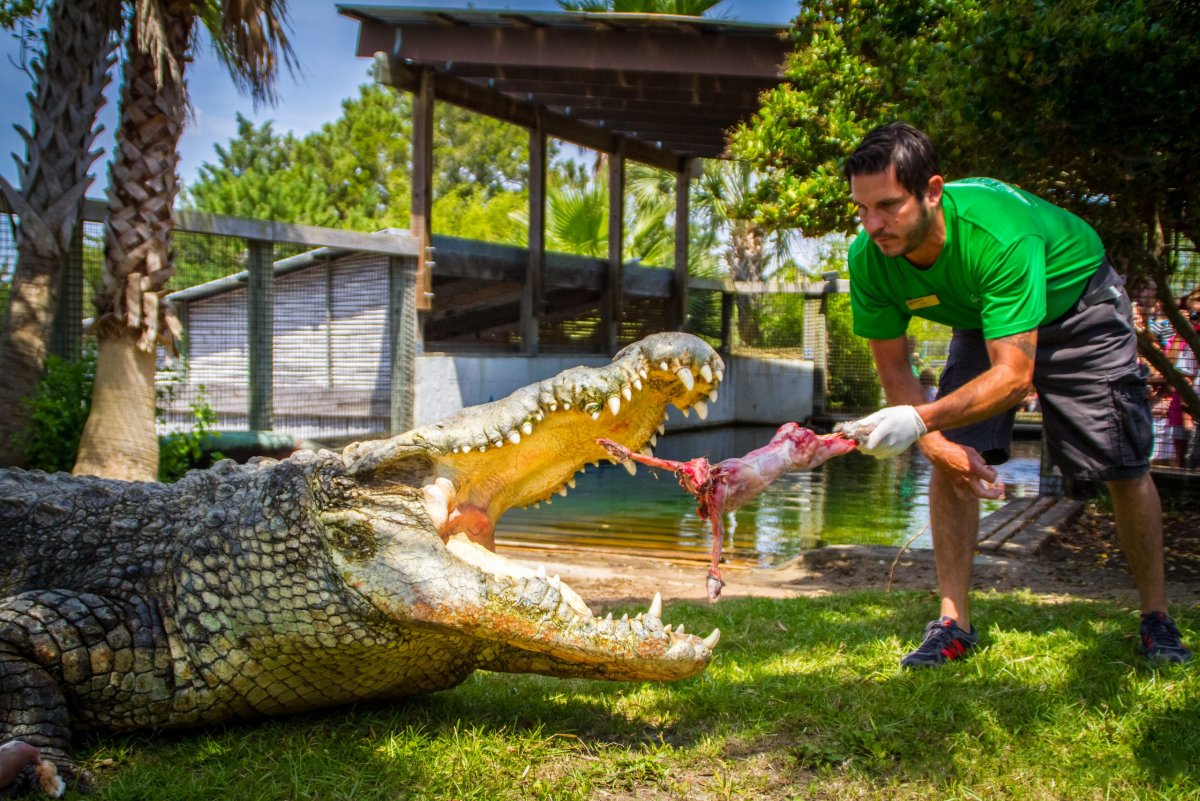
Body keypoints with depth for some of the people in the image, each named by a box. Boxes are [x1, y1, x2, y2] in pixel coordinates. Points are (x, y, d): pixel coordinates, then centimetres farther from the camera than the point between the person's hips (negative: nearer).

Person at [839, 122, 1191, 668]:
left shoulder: (999, 232, -44)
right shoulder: (868, 259, -28)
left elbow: (1015, 373, -45)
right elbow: (893, 368, -16)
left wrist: (922, 420, -58)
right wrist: (937, 442, -30)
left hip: (1075, 301, -4)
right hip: (982, 320, 4)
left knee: (1124, 469, -4)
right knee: (951, 461, -13)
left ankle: (1156, 620, 15)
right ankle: (954, 623, -5)